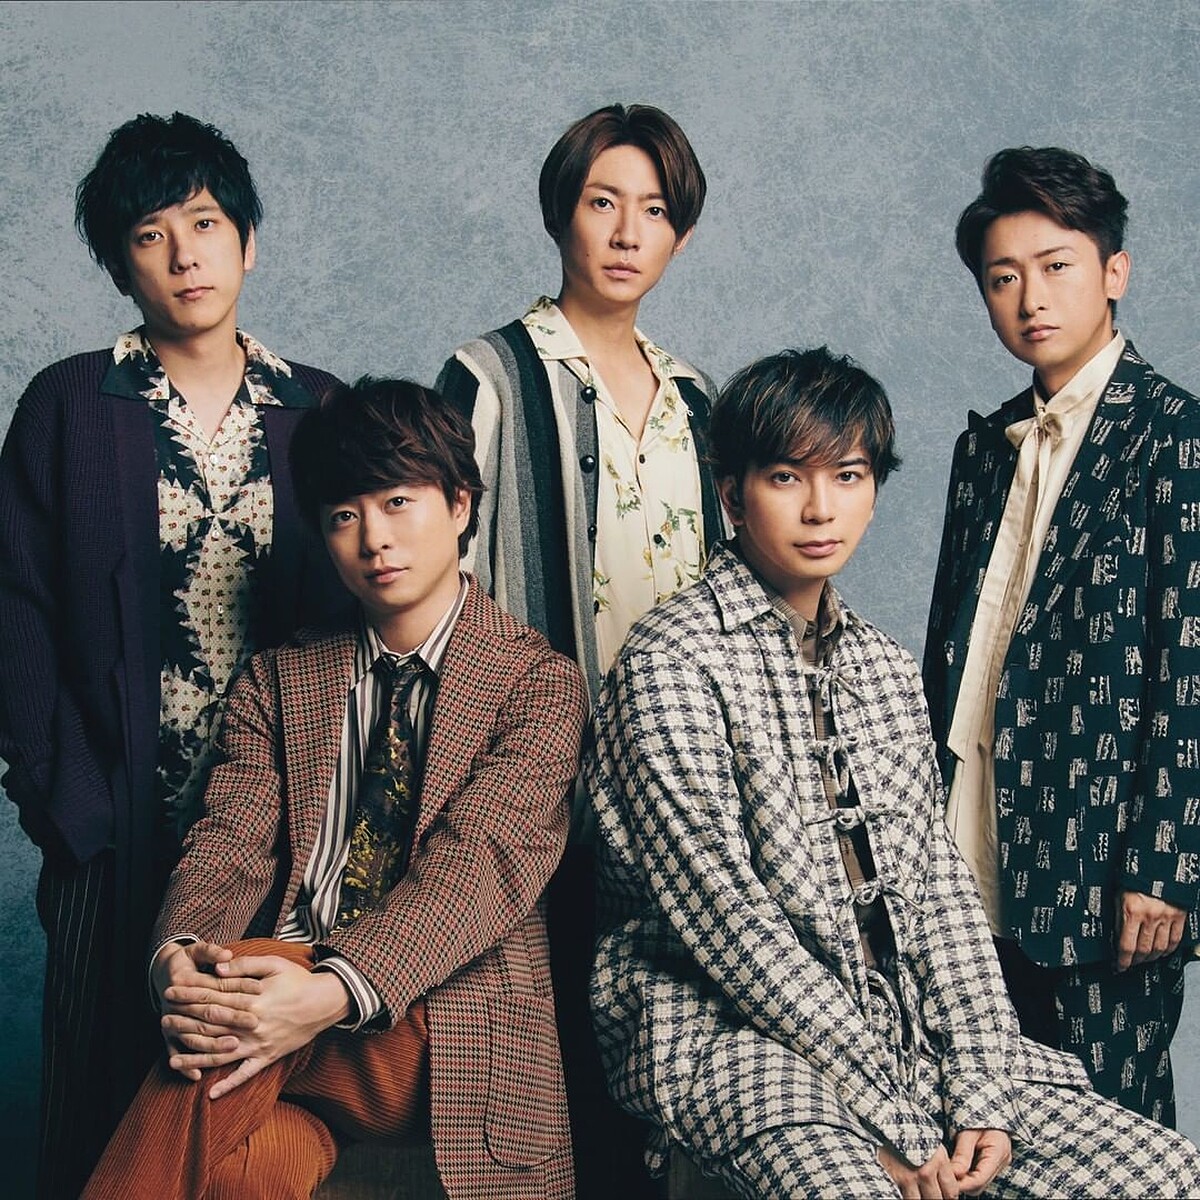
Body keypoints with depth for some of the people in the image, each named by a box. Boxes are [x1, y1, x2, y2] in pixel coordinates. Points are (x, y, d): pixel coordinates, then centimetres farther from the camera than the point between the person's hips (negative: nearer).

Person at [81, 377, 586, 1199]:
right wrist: (180, 956, -21)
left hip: (449, 1017, -3)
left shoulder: (540, 682, 5)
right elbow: (230, 845, 5)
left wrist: (335, 991, -28)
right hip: (277, 1001, 3)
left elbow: (479, 862, -10)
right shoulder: (278, 680, 19)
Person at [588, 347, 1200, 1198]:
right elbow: (723, 912, -14)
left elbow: (937, 878, 9)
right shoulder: (673, 665, -9)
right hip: (730, 1034, -6)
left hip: (912, 1027, 6)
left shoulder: (884, 665, 13)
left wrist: (979, 1090, -4)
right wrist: (890, 1117, -16)